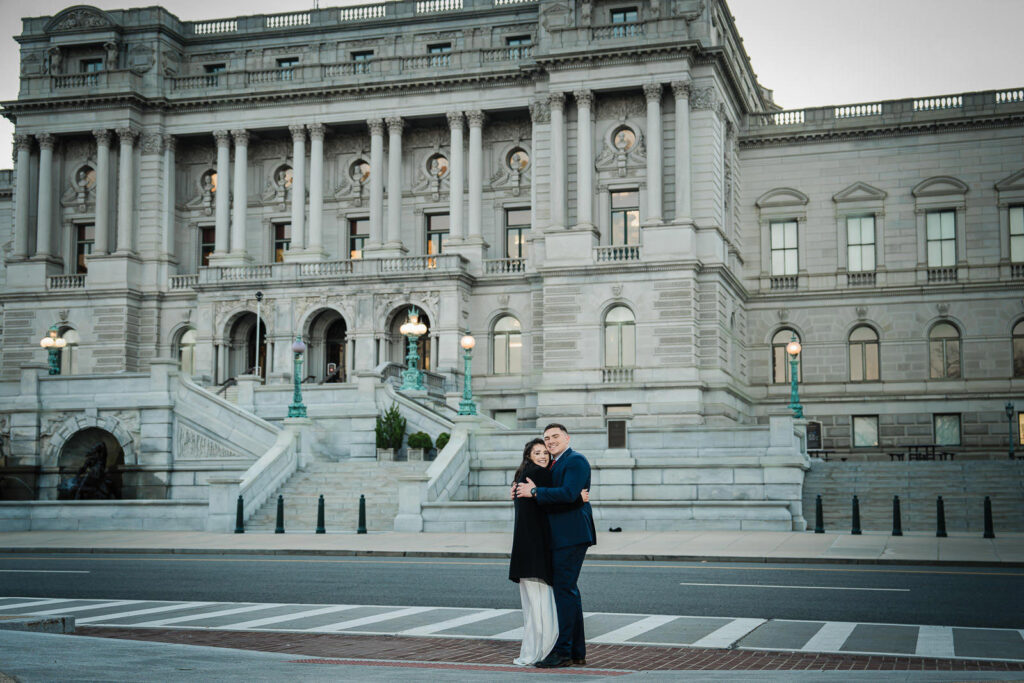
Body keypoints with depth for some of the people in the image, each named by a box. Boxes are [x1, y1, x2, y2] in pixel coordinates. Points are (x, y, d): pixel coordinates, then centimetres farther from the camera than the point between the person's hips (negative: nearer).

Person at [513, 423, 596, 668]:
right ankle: (577, 653, 19)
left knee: (564, 590, -10)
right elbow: (552, 496, 22)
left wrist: (534, 491, -18)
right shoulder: (555, 464, 20)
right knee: (569, 591, 12)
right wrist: (522, 490, 4)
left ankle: (563, 651, -8)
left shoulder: (575, 460, -10)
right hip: (560, 537, 10)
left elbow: (569, 494, -23)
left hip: (571, 535, -10)